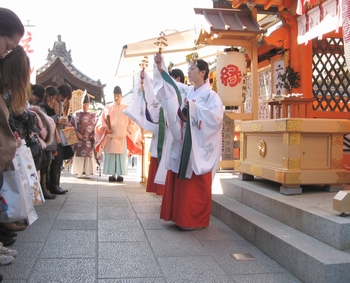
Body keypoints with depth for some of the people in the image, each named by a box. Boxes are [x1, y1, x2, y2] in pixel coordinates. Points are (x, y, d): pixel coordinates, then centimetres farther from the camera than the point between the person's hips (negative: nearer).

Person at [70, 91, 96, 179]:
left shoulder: (93, 115, 8)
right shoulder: (76, 114, 5)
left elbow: (96, 127, 9)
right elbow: (72, 125, 4)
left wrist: (93, 135, -5)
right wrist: (77, 133, -8)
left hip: (89, 139, 1)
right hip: (79, 139, -1)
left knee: (89, 155, -1)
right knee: (79, 155, -1)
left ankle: (88, 173, 4)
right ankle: (79, 173, 4)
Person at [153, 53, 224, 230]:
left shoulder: (211, 95, -7)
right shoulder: (186, 94, 13)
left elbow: (216, 117, -21)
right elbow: (168, 93, 7)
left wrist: (193, 108, -22)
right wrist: (160, 68, 1)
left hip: (198, 147, -7)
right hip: (182, 145, 7)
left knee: (195, 187, -1)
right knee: (179, 183, 10)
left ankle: (194, 220, 9)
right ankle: (180, 216, 21)